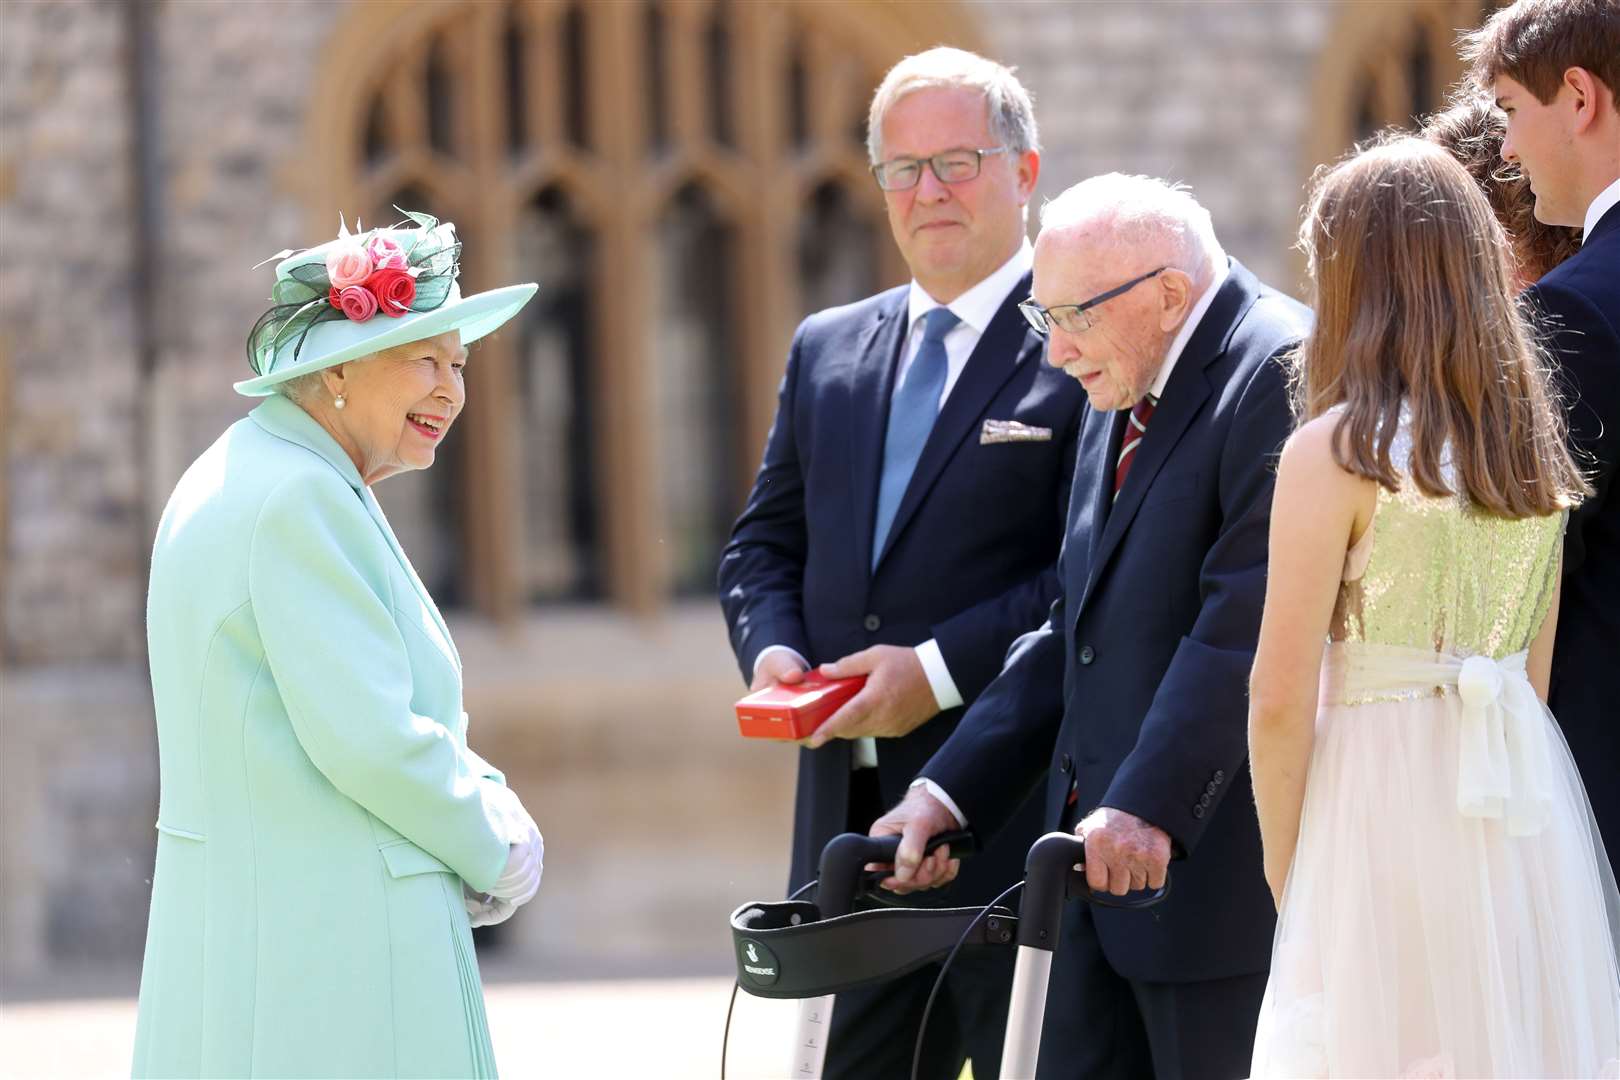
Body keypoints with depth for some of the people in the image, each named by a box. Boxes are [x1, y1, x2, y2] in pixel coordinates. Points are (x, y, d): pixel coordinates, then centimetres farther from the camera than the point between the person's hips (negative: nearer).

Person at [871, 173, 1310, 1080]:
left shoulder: (1281, 373, -14)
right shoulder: (1121, 405, 19)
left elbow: (1245, 621, -23)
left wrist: (1153, 804, -28)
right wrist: (953, 794, 10)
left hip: (1221, 870, -9)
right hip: (1105, 867, 9)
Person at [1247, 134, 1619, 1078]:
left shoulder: (1336, 450, -10)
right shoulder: (1536, 444, 9)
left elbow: (1282, 699, -10)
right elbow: (1537, 672, 13)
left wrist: (1285, 868, 1)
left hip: (1388, 801, -6)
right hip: (1528, 816, 6)